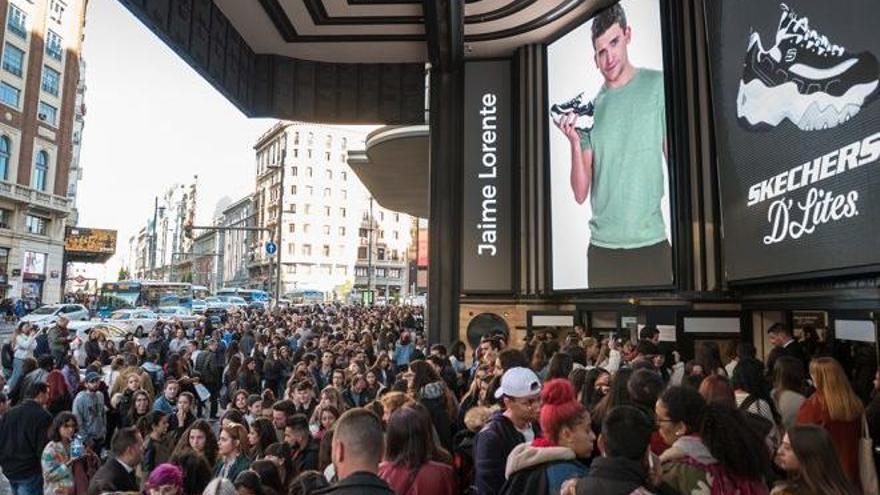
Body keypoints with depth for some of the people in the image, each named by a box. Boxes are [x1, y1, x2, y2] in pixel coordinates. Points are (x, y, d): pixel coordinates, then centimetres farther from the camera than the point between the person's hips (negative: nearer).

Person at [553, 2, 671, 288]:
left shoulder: (658, 85, 0)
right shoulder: (590, 108, 7)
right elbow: (581, 193, 4)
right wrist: (575, 142, -11)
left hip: (652, 245, -2)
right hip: (602, 248, 2)